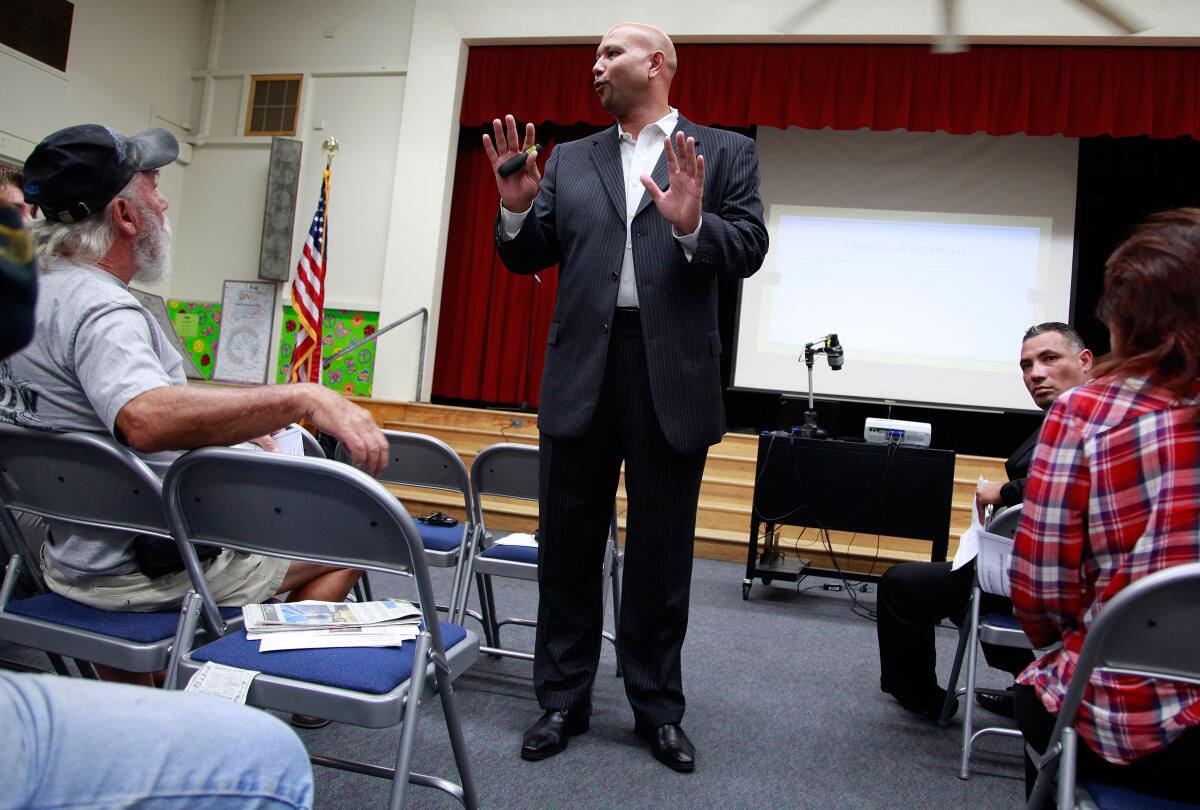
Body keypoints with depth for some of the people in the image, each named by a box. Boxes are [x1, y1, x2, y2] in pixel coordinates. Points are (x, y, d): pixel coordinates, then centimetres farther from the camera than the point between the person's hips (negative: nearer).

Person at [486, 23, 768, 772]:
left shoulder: (724, 151, 8)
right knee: (568, 545, 9)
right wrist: (517, 207, -7)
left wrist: (694, 226, -20)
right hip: (582, 371, 3)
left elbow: (750, 247, -2)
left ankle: (659, 708, 23)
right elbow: (527, 258, 12)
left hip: (672, 374, -2)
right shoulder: (570, 160, 16)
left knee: (662, 553, 8)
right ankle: (563, 700, 24)